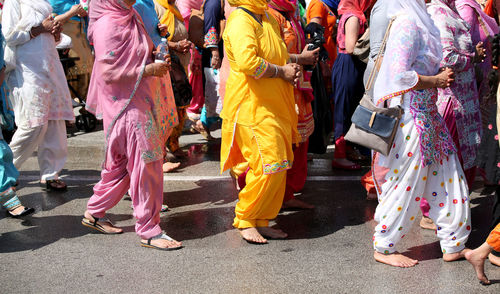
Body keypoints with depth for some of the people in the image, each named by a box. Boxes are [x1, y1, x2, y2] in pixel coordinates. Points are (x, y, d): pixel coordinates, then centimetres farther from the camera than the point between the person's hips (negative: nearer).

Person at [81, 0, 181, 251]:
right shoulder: (107, 26, -16)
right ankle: (149, 231, 4)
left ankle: (95, 213, 30)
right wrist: (148, 70, -19)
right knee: (145, 165, -5)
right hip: (125, 105, -9)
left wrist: (157, 54, 5)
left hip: (141, 101, 9)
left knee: (121, 164, 16)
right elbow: (109, 71, -20)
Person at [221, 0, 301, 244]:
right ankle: (244, 220, 7)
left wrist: (291, 67, 8)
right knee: (268, 166, -11)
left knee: (279, 166, 10)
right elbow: (247, 61, -31)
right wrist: (281, 71, -17)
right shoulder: (241, 21, -15)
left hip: (274, 107, 9)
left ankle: (261, 221, 20)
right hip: (252, 108, -9)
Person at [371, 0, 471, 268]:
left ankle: (454, 245, 22)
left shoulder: (417, 22, 13)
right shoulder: (408, 25, -17)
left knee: (447, 176, 13)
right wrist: (435, 80, -12)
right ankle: (383, 248, 15)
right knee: (406, 185, 0)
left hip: (427, 115, 10)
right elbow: (400, 75, -24)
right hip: (411, 115, -10)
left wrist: (439, 76, 4)